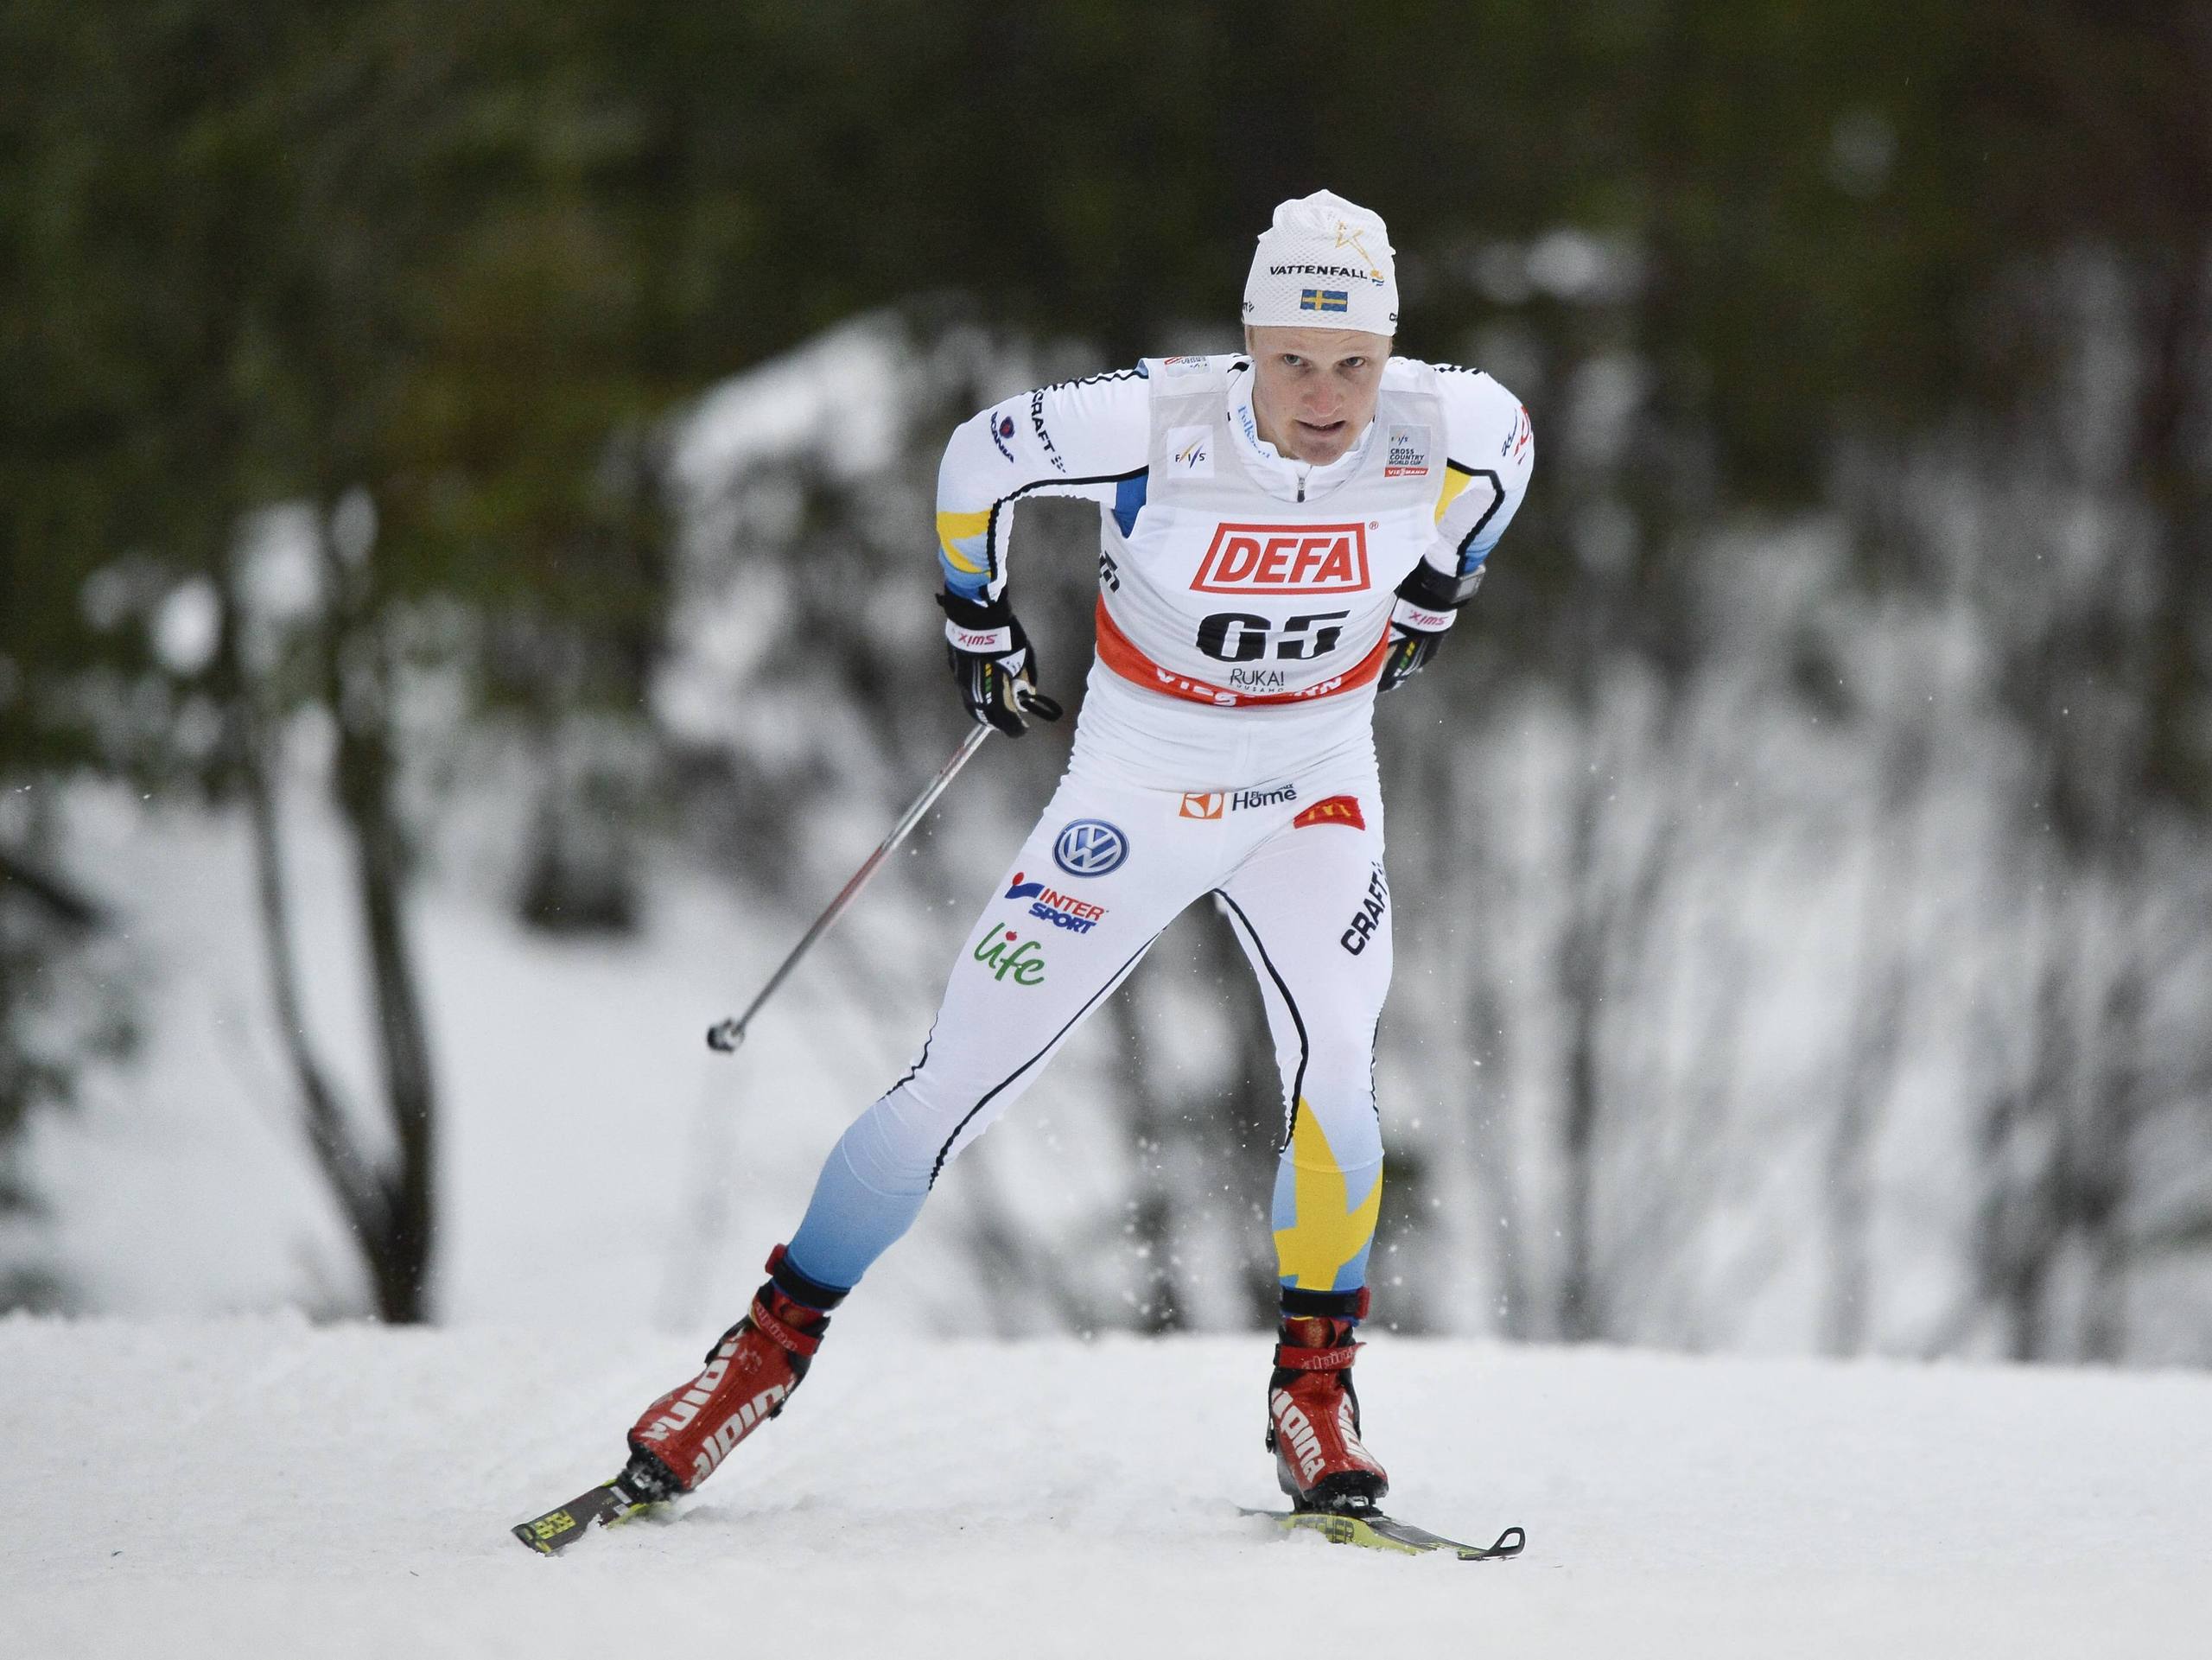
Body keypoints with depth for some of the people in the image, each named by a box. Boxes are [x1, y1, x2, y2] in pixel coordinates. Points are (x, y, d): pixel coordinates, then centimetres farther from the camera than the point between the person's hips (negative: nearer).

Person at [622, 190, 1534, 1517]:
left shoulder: (1452, 428, -19)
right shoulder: (1160, 427, -27)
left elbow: (1508, 435, 7)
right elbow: (978, 459, -9)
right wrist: (980, 626, 4)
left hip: (1315, 789, 1)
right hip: (1138, 785, -1)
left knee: (1334, 1075, -20)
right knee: (960, 1083, -3)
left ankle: (1316, 1384, -1)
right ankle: (771, 1349, 12)